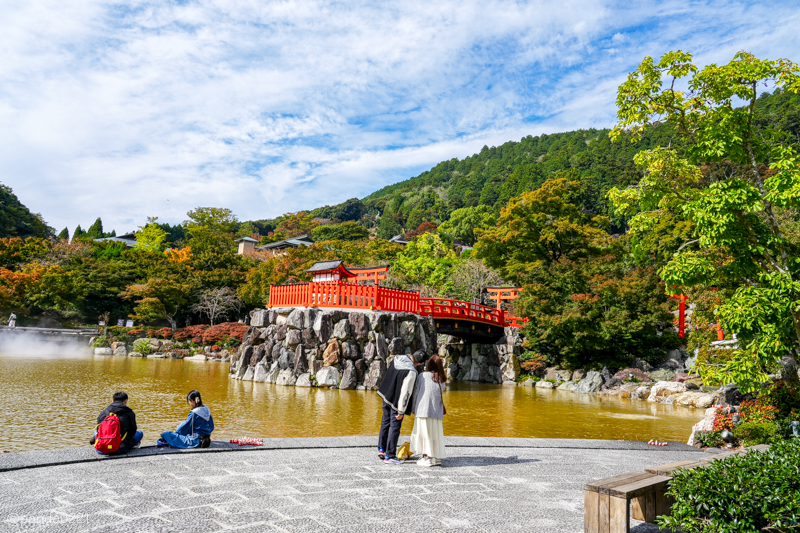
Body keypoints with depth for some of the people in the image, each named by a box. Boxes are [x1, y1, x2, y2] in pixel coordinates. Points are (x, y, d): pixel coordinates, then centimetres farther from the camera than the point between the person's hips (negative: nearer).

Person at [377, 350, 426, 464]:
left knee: (385, 423, 21)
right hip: (396, 401, -8)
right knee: (395, 427, 4)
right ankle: (389, 456, 11)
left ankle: (381, 449, 32)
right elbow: (405, 392, -25)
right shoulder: (411, 372, -29)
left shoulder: (397, 358, -5)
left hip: (386, 395, 8)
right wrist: (401, 411, -16)